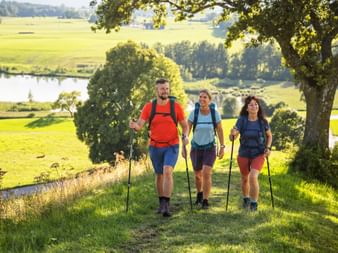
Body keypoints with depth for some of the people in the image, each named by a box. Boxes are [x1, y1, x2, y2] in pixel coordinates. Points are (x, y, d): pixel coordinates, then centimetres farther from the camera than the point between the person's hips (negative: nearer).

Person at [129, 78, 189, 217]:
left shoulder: (176, 106, -4)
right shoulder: (149, 107, -2)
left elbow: (185, 125, 3)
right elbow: (140, 124, -6)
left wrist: (185, 136, -17)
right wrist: (134, 125, -30)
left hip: (171, 146, -2)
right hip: (155, 147, 2)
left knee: (167, 172, -20)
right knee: (159, 175, 13)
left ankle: (166, 205, -19)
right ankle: (161, 203, 30)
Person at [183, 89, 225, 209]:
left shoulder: (215, 113, -11)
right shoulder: (194, 112, -11)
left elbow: (219, 130, -2)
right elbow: (187, 130, -8)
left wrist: (222, 147, -3)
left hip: (210, 148, -1)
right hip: (196, 147, 1)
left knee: (206, 173, -18)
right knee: (198, 175, 14)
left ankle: (205, 201, -6)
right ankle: (199, 194, 44)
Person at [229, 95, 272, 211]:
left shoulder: (263, 121, -8)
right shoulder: (242, 120, -10)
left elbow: (269, 136, 10)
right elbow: (232, 138, -11)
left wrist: (268, 147, -5)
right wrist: (232, 134, -33)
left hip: (258, 154, -1)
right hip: (244, 154, 1)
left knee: (253, 177, -21)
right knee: (244, 178, 17)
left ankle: (254, 202, -2)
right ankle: (246, 199, 45)